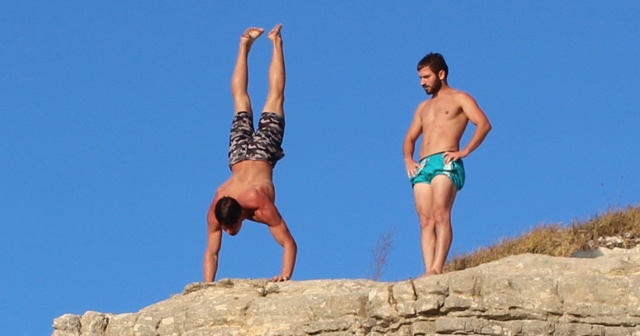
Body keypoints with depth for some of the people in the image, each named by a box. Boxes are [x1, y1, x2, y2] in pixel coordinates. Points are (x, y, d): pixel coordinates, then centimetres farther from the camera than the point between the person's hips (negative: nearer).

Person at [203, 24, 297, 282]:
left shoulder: (261, 207, -38)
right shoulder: (215, 212, -31)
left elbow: (290, 244, -37)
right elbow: (211, 253, -24)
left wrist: (286, 275, -45)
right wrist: (208, 285, -32)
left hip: (261, 156, -2)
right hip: (240, 158, 2)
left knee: (274, 98, 18)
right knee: (241, 103, 25)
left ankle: (276, 43, 29)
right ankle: (245, 46, 40)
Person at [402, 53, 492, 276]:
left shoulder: (459, 99, 10)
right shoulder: (423, 107, 30)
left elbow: (484, 124, -4)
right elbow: (409, 139, 32)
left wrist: (464, 151, -14)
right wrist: (408, 159, 10)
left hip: (446, 163, -6)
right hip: (422, 166, 6)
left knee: (440, 215, -22)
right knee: (425, 221, -8)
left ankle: (437, 268, -33)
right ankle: (429, 272, -17)